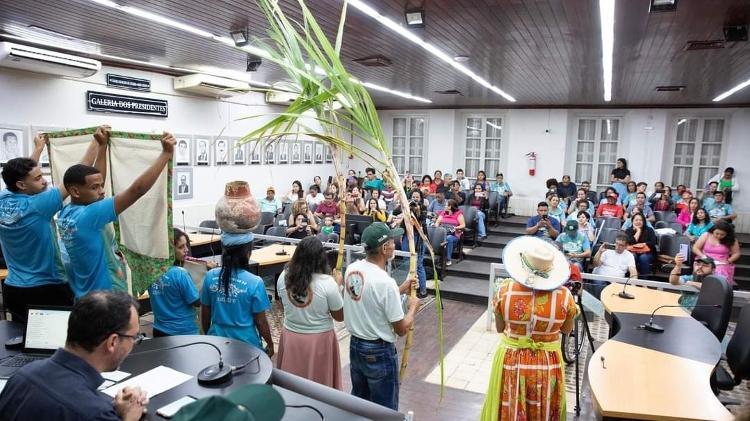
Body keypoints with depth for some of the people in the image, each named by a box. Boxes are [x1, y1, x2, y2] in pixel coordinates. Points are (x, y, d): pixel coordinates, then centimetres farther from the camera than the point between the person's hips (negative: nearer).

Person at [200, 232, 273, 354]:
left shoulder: (210, 276, -9)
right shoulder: (254, 283, -19)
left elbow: (205, 314, 2)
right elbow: (260, 321, -11)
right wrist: (270, 344, 5)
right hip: (246, 343, -3)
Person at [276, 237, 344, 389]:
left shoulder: (284, 277, -10)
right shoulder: (327, 282, -22)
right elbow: (339, 317, -9)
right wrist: (337, 285, 1)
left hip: (290, 336, 4)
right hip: (319, 339, -3)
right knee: (320, 384, 15)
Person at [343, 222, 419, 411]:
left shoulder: (352, 269, -5)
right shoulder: (385, 282, -27)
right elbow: (401, 329, -17)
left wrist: (400, 290, 14)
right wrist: (412, 306, 0)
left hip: (355, 346, 8)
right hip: (379, 352, -7)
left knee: (358, 401, 25)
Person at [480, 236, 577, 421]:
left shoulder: (505, 290, -19)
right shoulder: (564, 296, -19)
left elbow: (499, 328, -4)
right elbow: (567, 330, 1)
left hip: (511, 362, 0)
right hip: (548, 365, 0)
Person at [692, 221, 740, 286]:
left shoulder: (731, 240, 2)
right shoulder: (706, 236, 1)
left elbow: (736, 253, 9)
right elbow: (695, 248, 4)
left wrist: (728, 261, -9)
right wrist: (703, 256, -12)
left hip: (722, 265, 0)